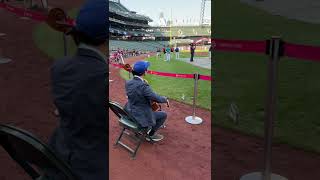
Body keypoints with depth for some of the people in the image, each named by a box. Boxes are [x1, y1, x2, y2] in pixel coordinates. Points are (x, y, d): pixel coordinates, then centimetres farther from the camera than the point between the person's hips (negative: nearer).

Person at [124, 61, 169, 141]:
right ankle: (151, 135, 19)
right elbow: (157, 99, -24)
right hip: (140, 117, -8)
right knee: (163, 115, 11)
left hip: (129, 113, 8)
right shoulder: (143, 86, -31)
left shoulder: (128, 83, -7)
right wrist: (166, 99, -4)